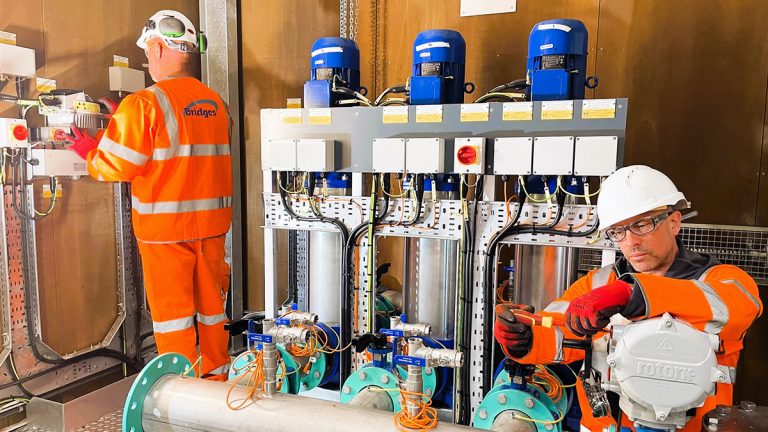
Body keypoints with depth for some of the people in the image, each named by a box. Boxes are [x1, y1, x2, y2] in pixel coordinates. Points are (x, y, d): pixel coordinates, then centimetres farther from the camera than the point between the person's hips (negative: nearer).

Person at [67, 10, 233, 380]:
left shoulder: (144, 104, -13)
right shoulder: (216, 103, 6)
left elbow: (115, 167, -12)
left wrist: (90, 153, 10)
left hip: (164, 227, -5)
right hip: (211, 223, 6)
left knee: (171, 311, 7)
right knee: (211, 304, 16)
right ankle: (216, 379, 30)